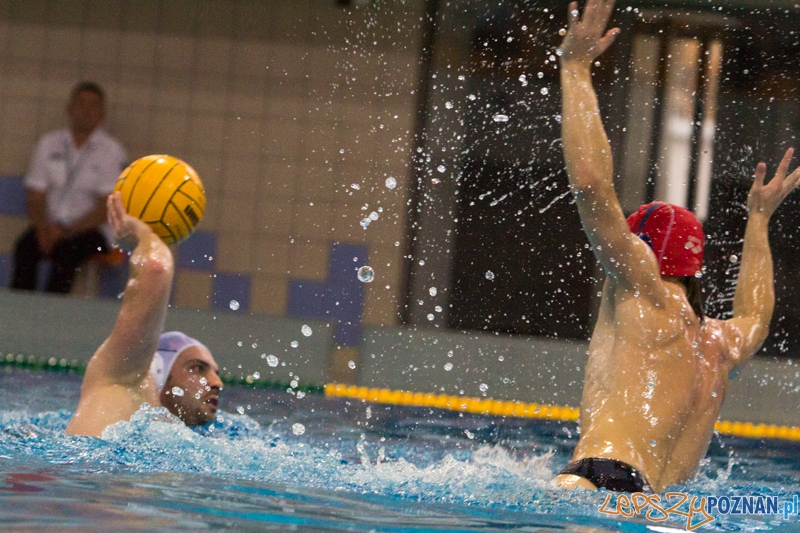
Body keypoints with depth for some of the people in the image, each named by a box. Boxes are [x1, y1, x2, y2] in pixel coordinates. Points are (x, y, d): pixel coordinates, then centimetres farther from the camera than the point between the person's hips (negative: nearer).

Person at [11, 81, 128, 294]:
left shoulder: (112, 152, 0)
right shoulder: (49, 144, 11)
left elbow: (106, 209, -6)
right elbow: (35, 198, 8)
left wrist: (66, 231, -18)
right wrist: (43, 228, -14)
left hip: (89, 230, -3)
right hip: (50, 227, 3)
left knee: (65, 253, -35)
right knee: (25, 247, -29)